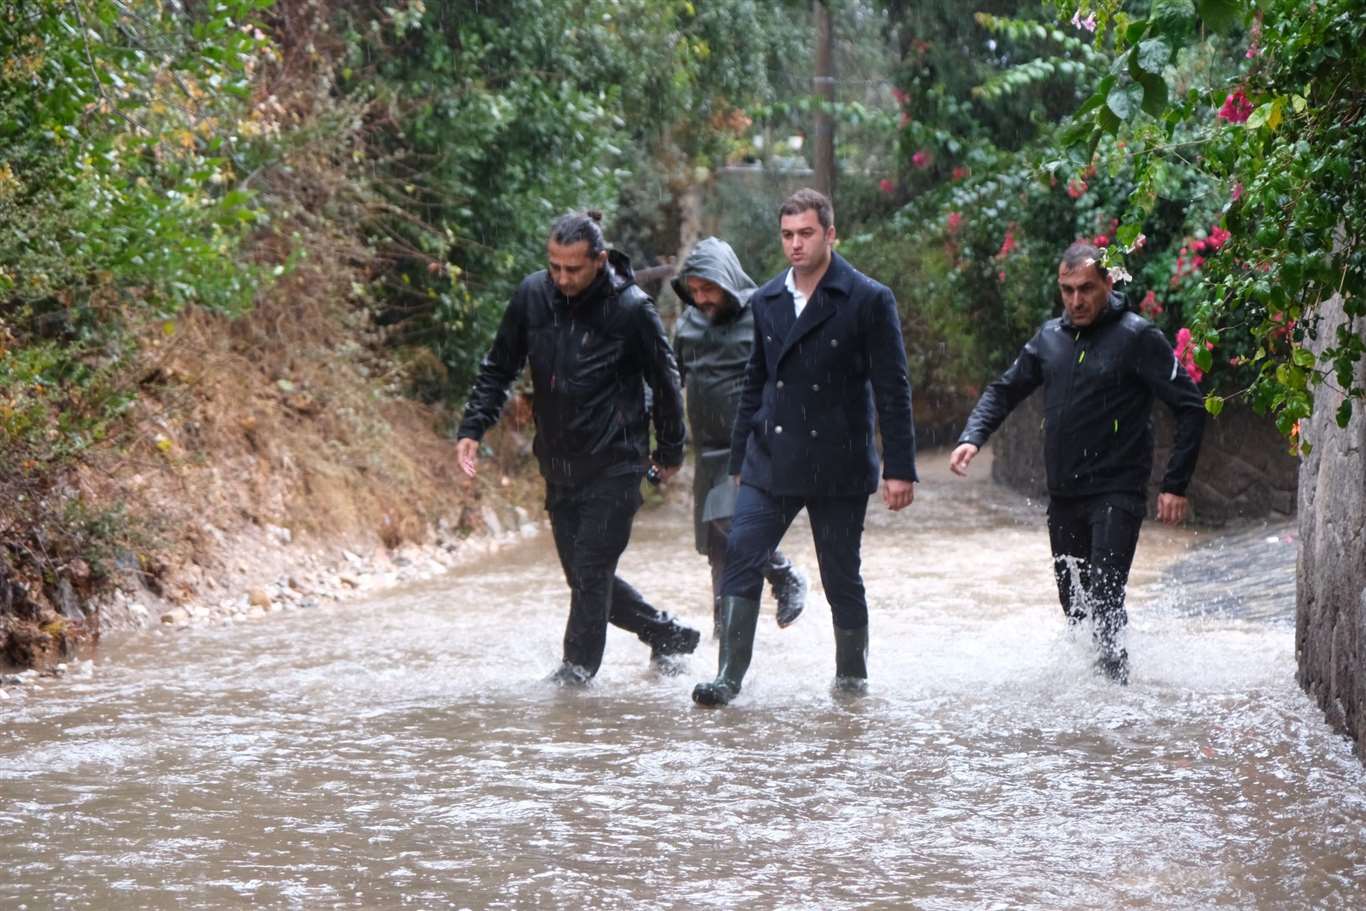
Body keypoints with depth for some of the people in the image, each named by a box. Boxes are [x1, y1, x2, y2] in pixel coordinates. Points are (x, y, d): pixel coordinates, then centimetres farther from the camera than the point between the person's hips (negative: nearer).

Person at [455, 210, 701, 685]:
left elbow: (665, 383, -1)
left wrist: (670, 450, 8)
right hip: (559, 465, 6)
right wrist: (472, 428, 0)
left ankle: (578, 667, 1)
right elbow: (498, 368, 10)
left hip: (614, 465, -6)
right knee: (584, 574, 11)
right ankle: (667, 634, 28)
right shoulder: (532, 295, -2)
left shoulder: (631, 308, -14)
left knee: (591, 571, -9)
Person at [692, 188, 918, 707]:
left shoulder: (869, 301, -5)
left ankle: (852, 675, 22)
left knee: (842, 576, 5)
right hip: (771, 462, 4)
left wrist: (899, 469, -9)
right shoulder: (765, 303, 10)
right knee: (741, 556, -11)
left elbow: (892, 390, -5)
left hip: (838, 465, -3)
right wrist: (740, 461, 15)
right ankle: (729, 677, -12)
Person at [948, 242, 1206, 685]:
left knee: (1104, 599, -20)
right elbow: (1004, 390, 21)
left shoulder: (1137, 338, -7)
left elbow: (1190, 407, -7)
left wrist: (1175, 485, -12)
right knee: (1074, 605, 12)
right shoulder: (1050, 337, 10)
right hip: (1063, 497, 6)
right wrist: (972, 437, 1)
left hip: (1116, 496, -6)